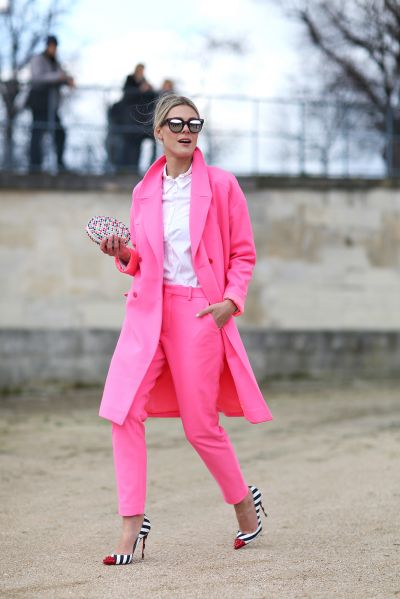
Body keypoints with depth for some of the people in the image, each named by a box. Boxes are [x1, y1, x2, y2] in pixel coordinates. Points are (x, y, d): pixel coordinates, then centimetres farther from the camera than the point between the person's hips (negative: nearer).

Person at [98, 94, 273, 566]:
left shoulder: (221, 185, 0)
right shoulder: (144, 191, 10)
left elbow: (243, 254, 3)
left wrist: (231, 301, -12)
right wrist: (123, 255, -2)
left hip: (199, 312, -3)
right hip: (147, 309, 3)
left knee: (200, 425, 1)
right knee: (124, 411, -10)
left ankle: (244, 500, 28)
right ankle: (132, 523, -2)